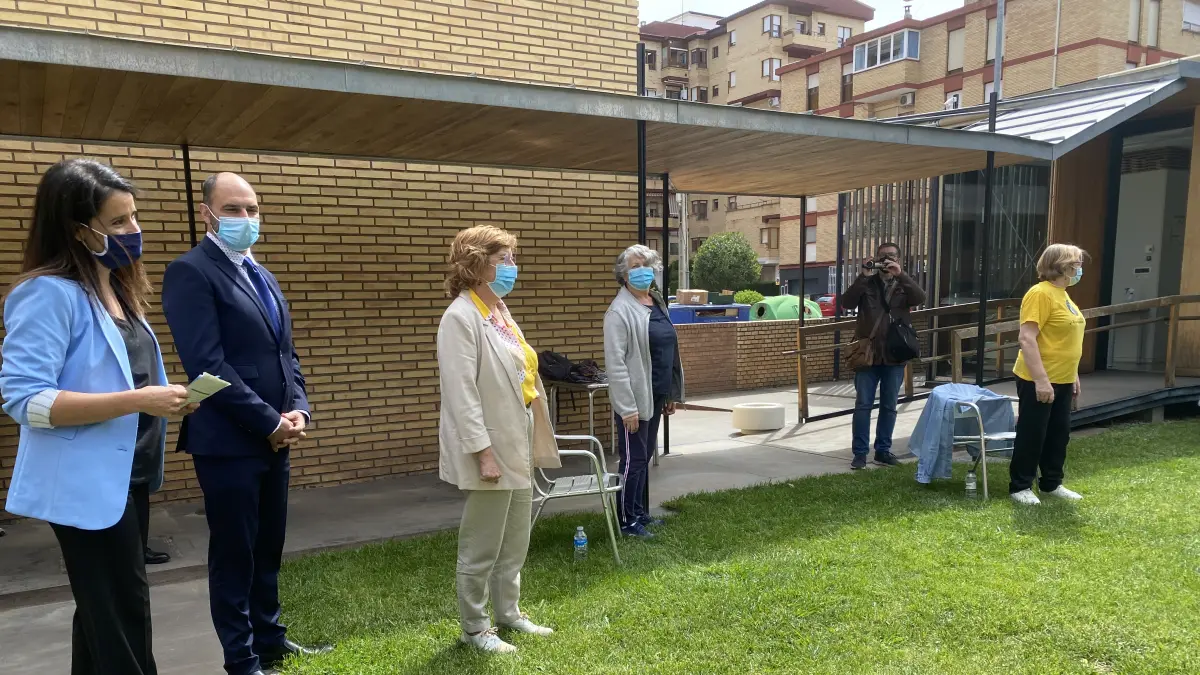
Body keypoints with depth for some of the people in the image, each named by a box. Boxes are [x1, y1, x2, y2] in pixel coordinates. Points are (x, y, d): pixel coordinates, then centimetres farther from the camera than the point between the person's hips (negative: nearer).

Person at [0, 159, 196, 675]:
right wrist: (136, 401, -27)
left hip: (124, 477, 9)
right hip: (87, 484, -9)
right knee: (121, 616, -3)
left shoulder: (118, 289, 11)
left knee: (102, 612, 20)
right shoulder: (49, 293, -17)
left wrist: (163, 400, 4)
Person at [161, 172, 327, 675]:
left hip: (274, 439, 8)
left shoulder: (261, 275, 14)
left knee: (268, 548, 17)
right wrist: (270, 422, -16)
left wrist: (297, 410, -1)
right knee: (234, 553, 6)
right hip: (228, 441, -7)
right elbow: (208, 365, -20)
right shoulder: (190, 272, -12)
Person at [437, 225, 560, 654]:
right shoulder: (461, 317, -16)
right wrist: (483, 452, -23)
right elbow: (462, 393, -21)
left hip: (516, 445, 9)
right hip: (491, 449, -9)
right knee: (481, 547, 5)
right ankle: (474, 628, 21)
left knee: (516, 541, 19)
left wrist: (532, 441, 17)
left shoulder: (500, 312, 12)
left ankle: (508, 613, 34)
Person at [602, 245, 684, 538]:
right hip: (635, 397, -8)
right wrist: (628, 408, -20)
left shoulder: (657, 303, 11)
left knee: (645, 456, 17)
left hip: (656, 395, 8)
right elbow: (615, 363, -18)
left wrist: (673, 394, 17)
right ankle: (628, 521, 15)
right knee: (634, 459, 2)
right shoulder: (620, 310, -14)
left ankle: (641, 513, 30)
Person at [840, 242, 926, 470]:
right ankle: (860, 452, 6)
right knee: (863, 405, 0)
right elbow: (847, 303, -10)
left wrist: (900, 275, -21)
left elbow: (920, 298, -12)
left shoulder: (904, 285, 9)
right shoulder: (867, 283, 6)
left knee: (889, 406, 9)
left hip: (895, 355, 2)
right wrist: (863, 276, -17)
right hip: (868, 353, -1)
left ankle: (883, 450, 20)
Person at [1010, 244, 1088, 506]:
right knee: (1031, 435, 1)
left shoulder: (1062, 294, 12)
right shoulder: (1041, 293, -17)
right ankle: (1020, 487, 12)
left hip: (1061, 380, 9)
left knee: (1059, 433, 15)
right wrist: (1041, 379, -27)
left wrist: (1073, 375, 21)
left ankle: (1051, 484, 28)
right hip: (1038, 380, -9)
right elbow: (1026, 339, -24)